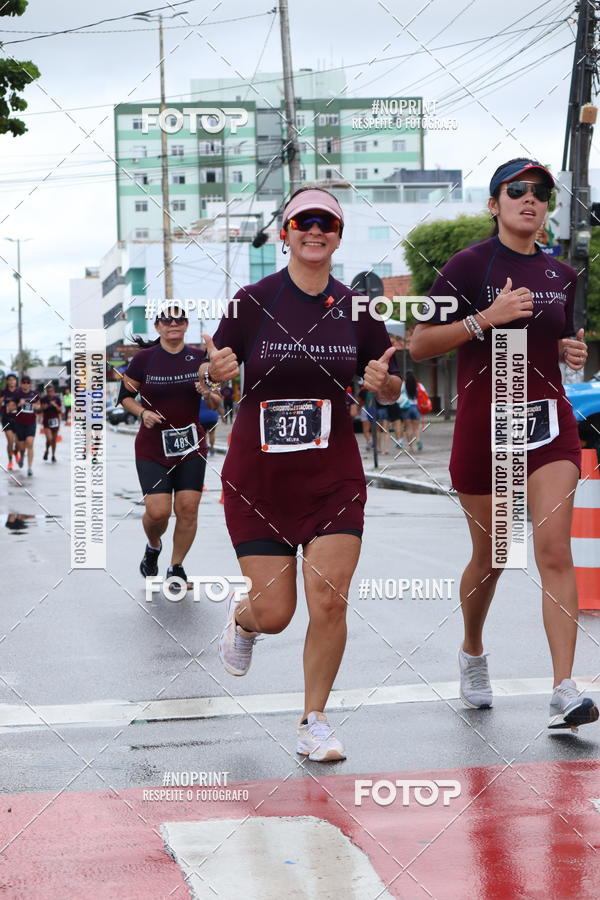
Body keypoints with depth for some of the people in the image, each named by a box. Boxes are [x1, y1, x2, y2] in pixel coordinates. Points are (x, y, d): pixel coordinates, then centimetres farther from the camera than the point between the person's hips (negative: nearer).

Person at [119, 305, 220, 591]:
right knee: (157, 511, -11)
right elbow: (125, 396, 6)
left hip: (191, 445, 2)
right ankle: (153, 546, 24)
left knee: (188, 508, -4)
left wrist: (210, 394, -13)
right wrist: (143, 412, -12)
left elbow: (216, 403, 10)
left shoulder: (200, 358, 3)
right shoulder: (143, 359, -3)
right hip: (152, 447, -2)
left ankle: (176, 568, 15)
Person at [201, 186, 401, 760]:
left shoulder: (357, 309, 1)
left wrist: (384, 381, -13)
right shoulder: (251, 302, -6)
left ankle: (314, 721, 12)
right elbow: (211, 376, 3)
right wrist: (218, 370, -19)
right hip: (257, 475, -1)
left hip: (333, 473, 2)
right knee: (274, 613, 0)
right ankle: (241, 619, 39)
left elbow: (389, 391, 10)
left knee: (329, 600, -8)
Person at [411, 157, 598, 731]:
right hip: (483, 425, -3)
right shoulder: (470, 265, -4)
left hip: (549, 421, 3)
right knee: (490, 556, 9)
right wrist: (485, 318, -19)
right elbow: (419, 345, -8)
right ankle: (472, 652, 38)